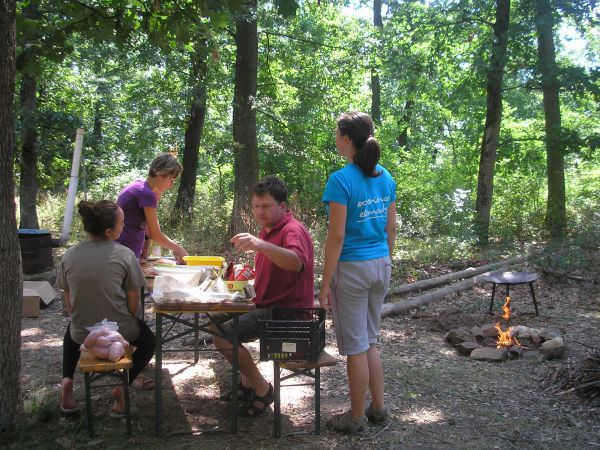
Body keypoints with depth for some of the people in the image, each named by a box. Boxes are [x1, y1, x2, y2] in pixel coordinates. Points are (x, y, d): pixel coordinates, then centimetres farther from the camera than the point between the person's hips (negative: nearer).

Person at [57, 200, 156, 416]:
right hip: (118, 333, -3)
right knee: (149, 341, 29)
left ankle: (67, 381, 18)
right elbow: (133, 305, -12)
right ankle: (123, 386, 6)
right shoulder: (125, 255, -17)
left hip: (82, 333, 3)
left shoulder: (69, 256, -7)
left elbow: (69, 303, 2)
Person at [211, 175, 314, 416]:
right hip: (269, 305, 11)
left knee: (223, 337, -20)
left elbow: (296, 263, -41)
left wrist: (260, 245, -55)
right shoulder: (269, 229, 15)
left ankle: (262, 388, -3)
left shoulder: (293, 230, -17)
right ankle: (247, 381, 21)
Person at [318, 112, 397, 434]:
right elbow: (391, 229, 10)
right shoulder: (385, 178, 5)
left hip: (353, 268, -7)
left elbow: (337, 236, -18)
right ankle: (378, 408, 28)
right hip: (381, 266, 7)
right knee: (369, 341, 20)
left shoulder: (341, 180, -16)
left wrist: (325, 283, -13)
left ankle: (357, 417, 19)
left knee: (355, 346, 5)